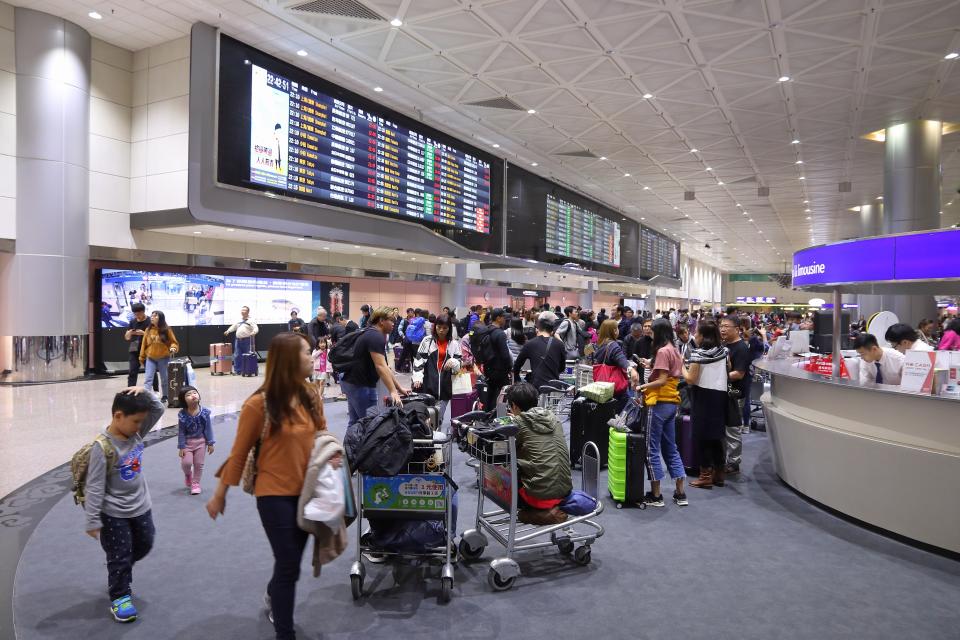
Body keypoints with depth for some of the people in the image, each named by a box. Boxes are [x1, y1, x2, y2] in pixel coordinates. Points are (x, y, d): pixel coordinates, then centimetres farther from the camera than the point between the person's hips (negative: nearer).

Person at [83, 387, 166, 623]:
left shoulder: (136, 433, -6)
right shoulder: (103, 447, -25)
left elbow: (158, 410, -3)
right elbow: (94, 487, -22)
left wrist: (144, 392, -21)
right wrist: (92, 521, -19)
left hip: (141, 507, 7)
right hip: (114, 513, -7)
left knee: (144, 546, 22)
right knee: (119, 556, 6)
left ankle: (119, 575, 47)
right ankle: (119, 596, 25)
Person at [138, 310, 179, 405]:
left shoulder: (167, 330, -5)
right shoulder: (148, 330, 1)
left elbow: (174, 342, 0)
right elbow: (144, 344, 6)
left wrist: (173, 348, -22)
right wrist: (142, 358, 8)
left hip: (164, 358, -1)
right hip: (150, 359, 2)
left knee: (165, 379, 10)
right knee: (148, 378, -6)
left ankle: (164, 397, 26)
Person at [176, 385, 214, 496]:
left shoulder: (204, 412, -13)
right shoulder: (182, 415, -16)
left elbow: (208, 428, -5)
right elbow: (181, 432, -9)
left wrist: (210, 443, -3)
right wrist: (181, 447, -9)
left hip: (201, 441, 1)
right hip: (187, 442, -1)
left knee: (199, 464, 6)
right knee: (186, 463, -6)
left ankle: (195, 484, 23)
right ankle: (188, 474, 30)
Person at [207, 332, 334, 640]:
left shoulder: (311, 396, -3)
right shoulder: (260, 403, -19)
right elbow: (239, 452, -9)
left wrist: (333, 453, -8)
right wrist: (220, 494, -1)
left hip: (307, 491, 6)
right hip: (275, 494, -6)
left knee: (291, 560, 23)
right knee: (289, 564, 1)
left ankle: (273, 597, 55)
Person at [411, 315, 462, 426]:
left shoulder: (454, 343, 7)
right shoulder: (427, 341, 3)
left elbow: (461, 362, 8)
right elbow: (419, 359, 0)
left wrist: (454, 362, -15)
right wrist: (417, 377, -12)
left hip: (445, 385, 2)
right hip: (428, 384, -2)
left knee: (439, 417, 8)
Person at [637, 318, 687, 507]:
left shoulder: (662, 351, -15)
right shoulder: (674, 350, 13)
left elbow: (662, 381, -19)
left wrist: (642, 387, -14)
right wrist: (652, 365, 15)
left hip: (659, 404, -9)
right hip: (672, 403, 9)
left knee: (652, 449, 0)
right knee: (671, 448, 15)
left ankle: (655, 495, 7)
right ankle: (680, 493, 19)